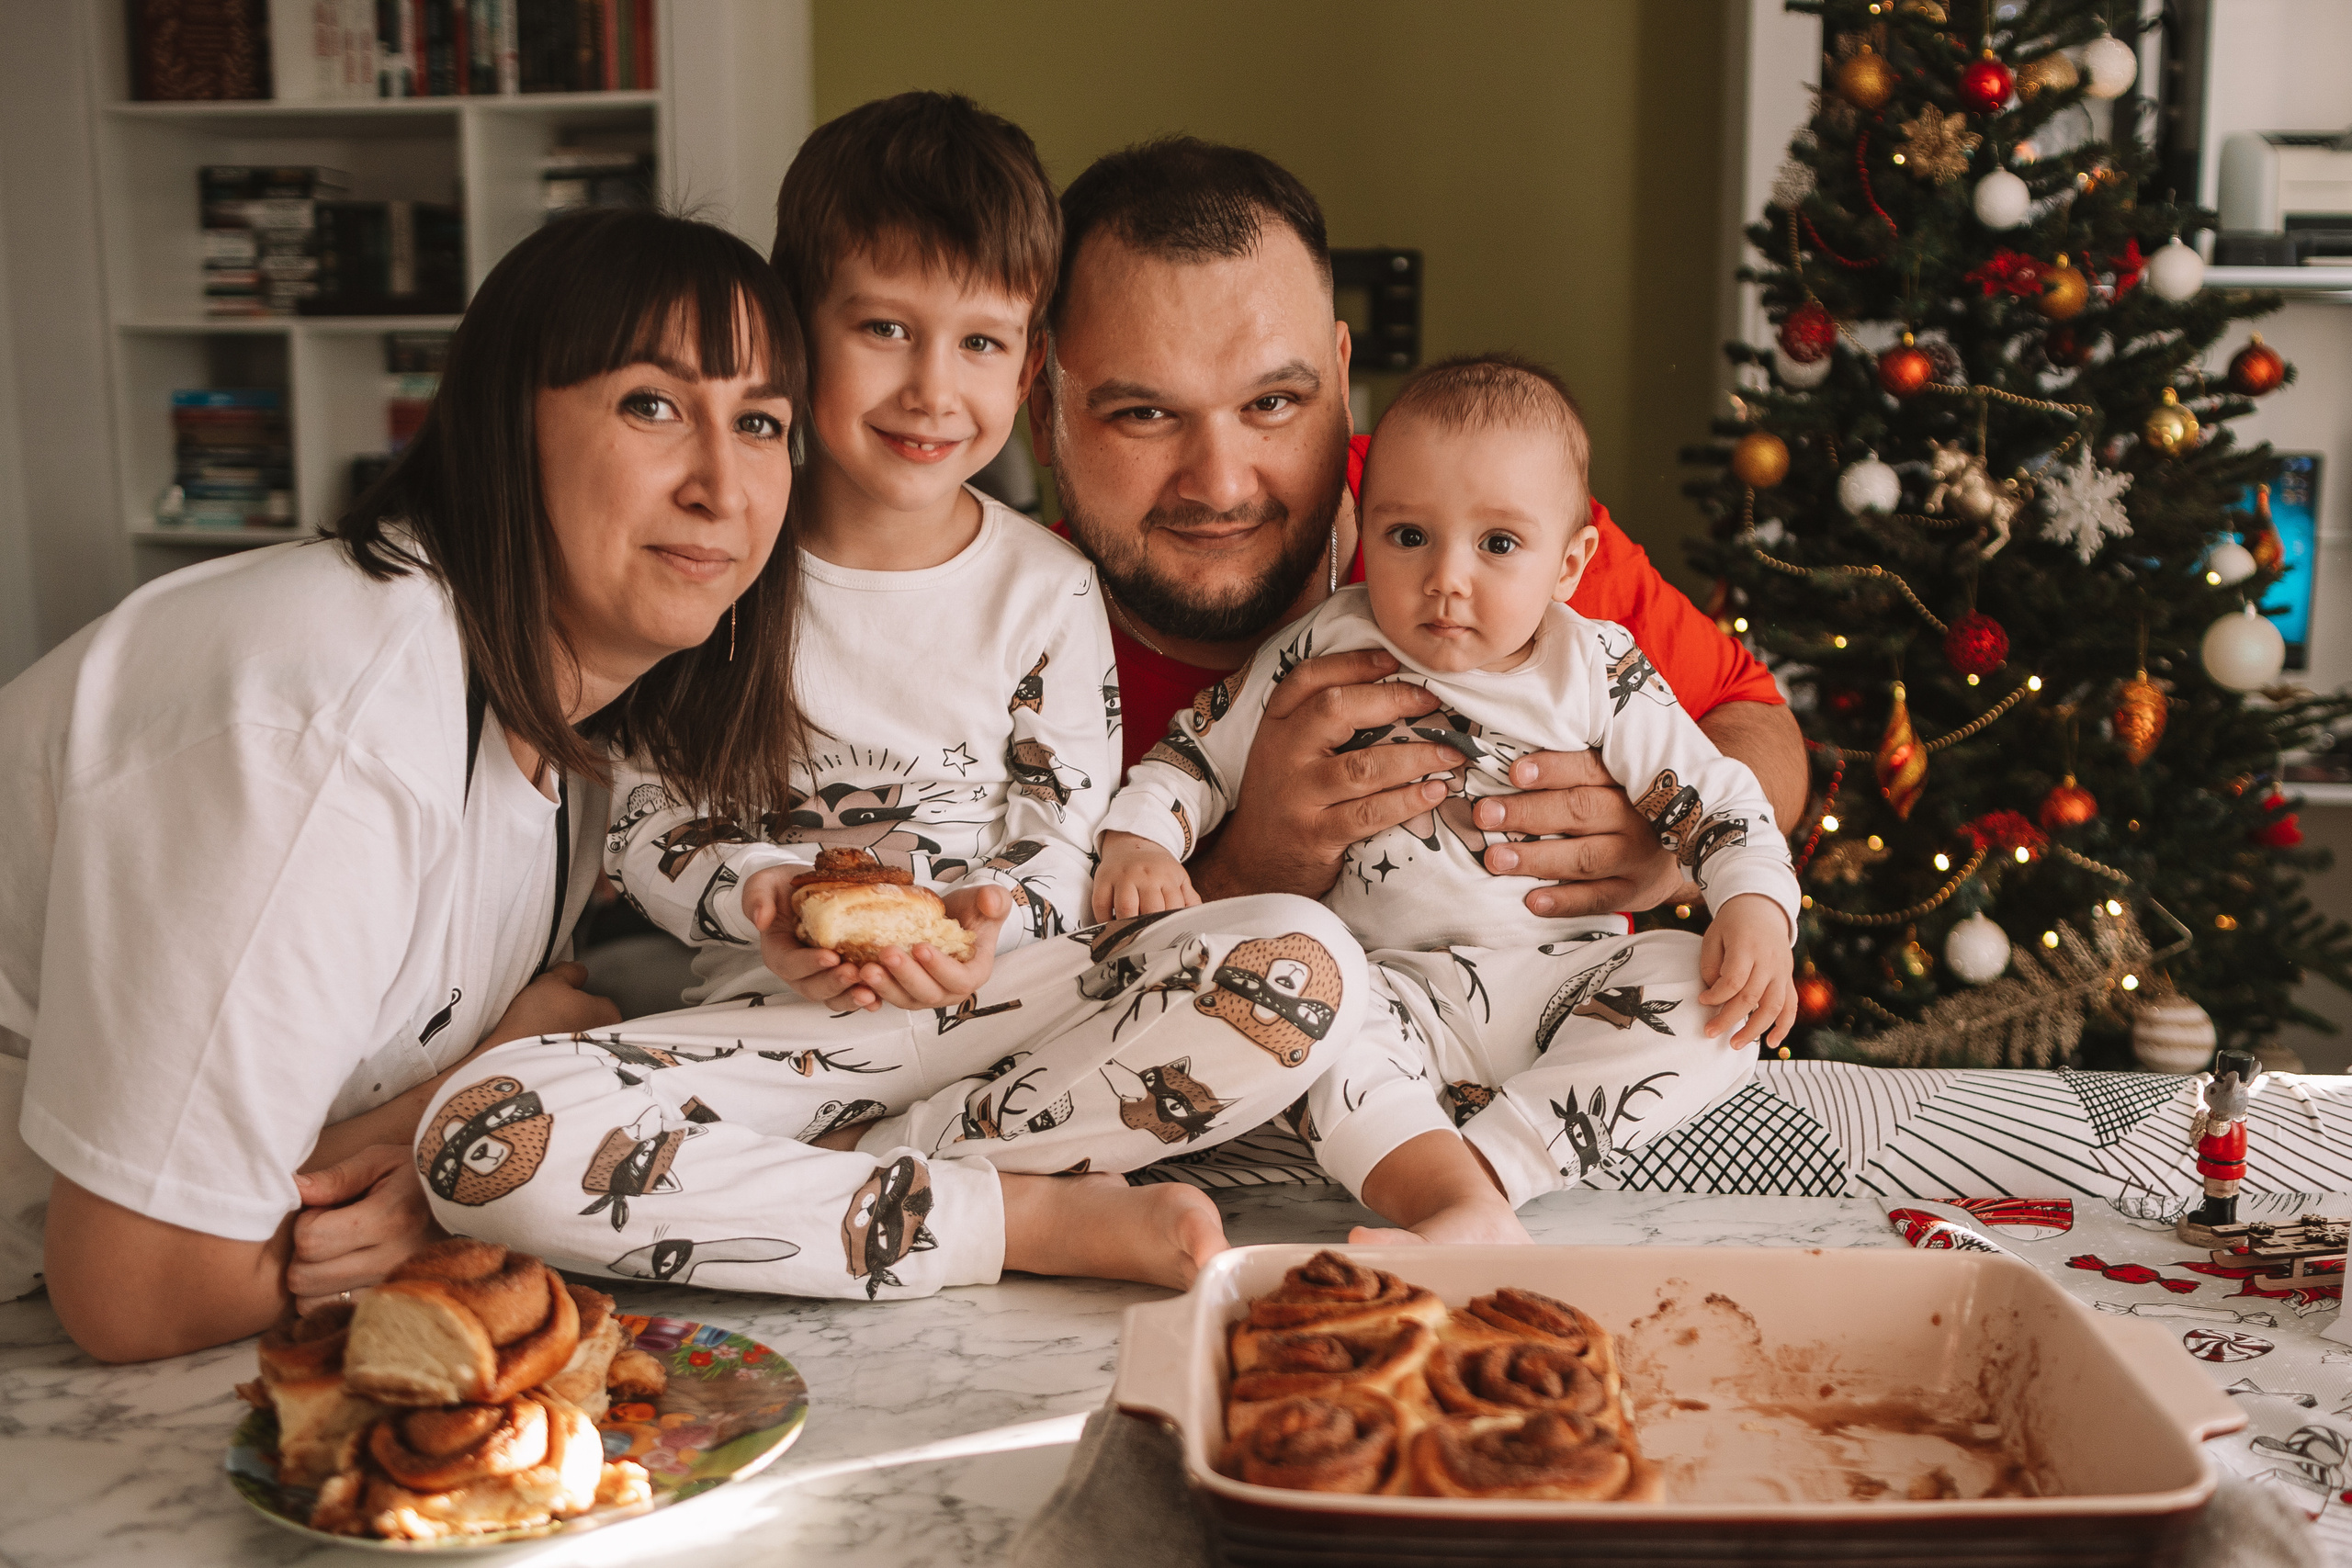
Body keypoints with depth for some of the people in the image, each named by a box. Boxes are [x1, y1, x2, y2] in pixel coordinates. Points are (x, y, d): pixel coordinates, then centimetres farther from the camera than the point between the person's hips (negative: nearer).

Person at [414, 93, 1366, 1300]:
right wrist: (755, 900, -17)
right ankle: (1031, 1218, -26)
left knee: (1308, 963, -26)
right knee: (481, 1143, -29)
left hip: (1006, 1010, 1)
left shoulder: (1045, 588, 4)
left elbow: (1065, 848, 2)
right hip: (775, 1024, 0)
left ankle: (800, 1181, -23)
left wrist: (986, 923, -22)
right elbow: (642, 823, 5)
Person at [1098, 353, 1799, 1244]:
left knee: (1716, 1003, -23)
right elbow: (1194, 752, 10)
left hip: (1566, 985, 2)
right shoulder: (1322, 652, 2)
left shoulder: (1596, 674, 3)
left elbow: (1717, 796, 5)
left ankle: (1481, 1165, -34)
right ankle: (1471, 1216, -46)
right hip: (1389, 981, -2)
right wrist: (1139, 843, -9)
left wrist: (1755, 907, -13)